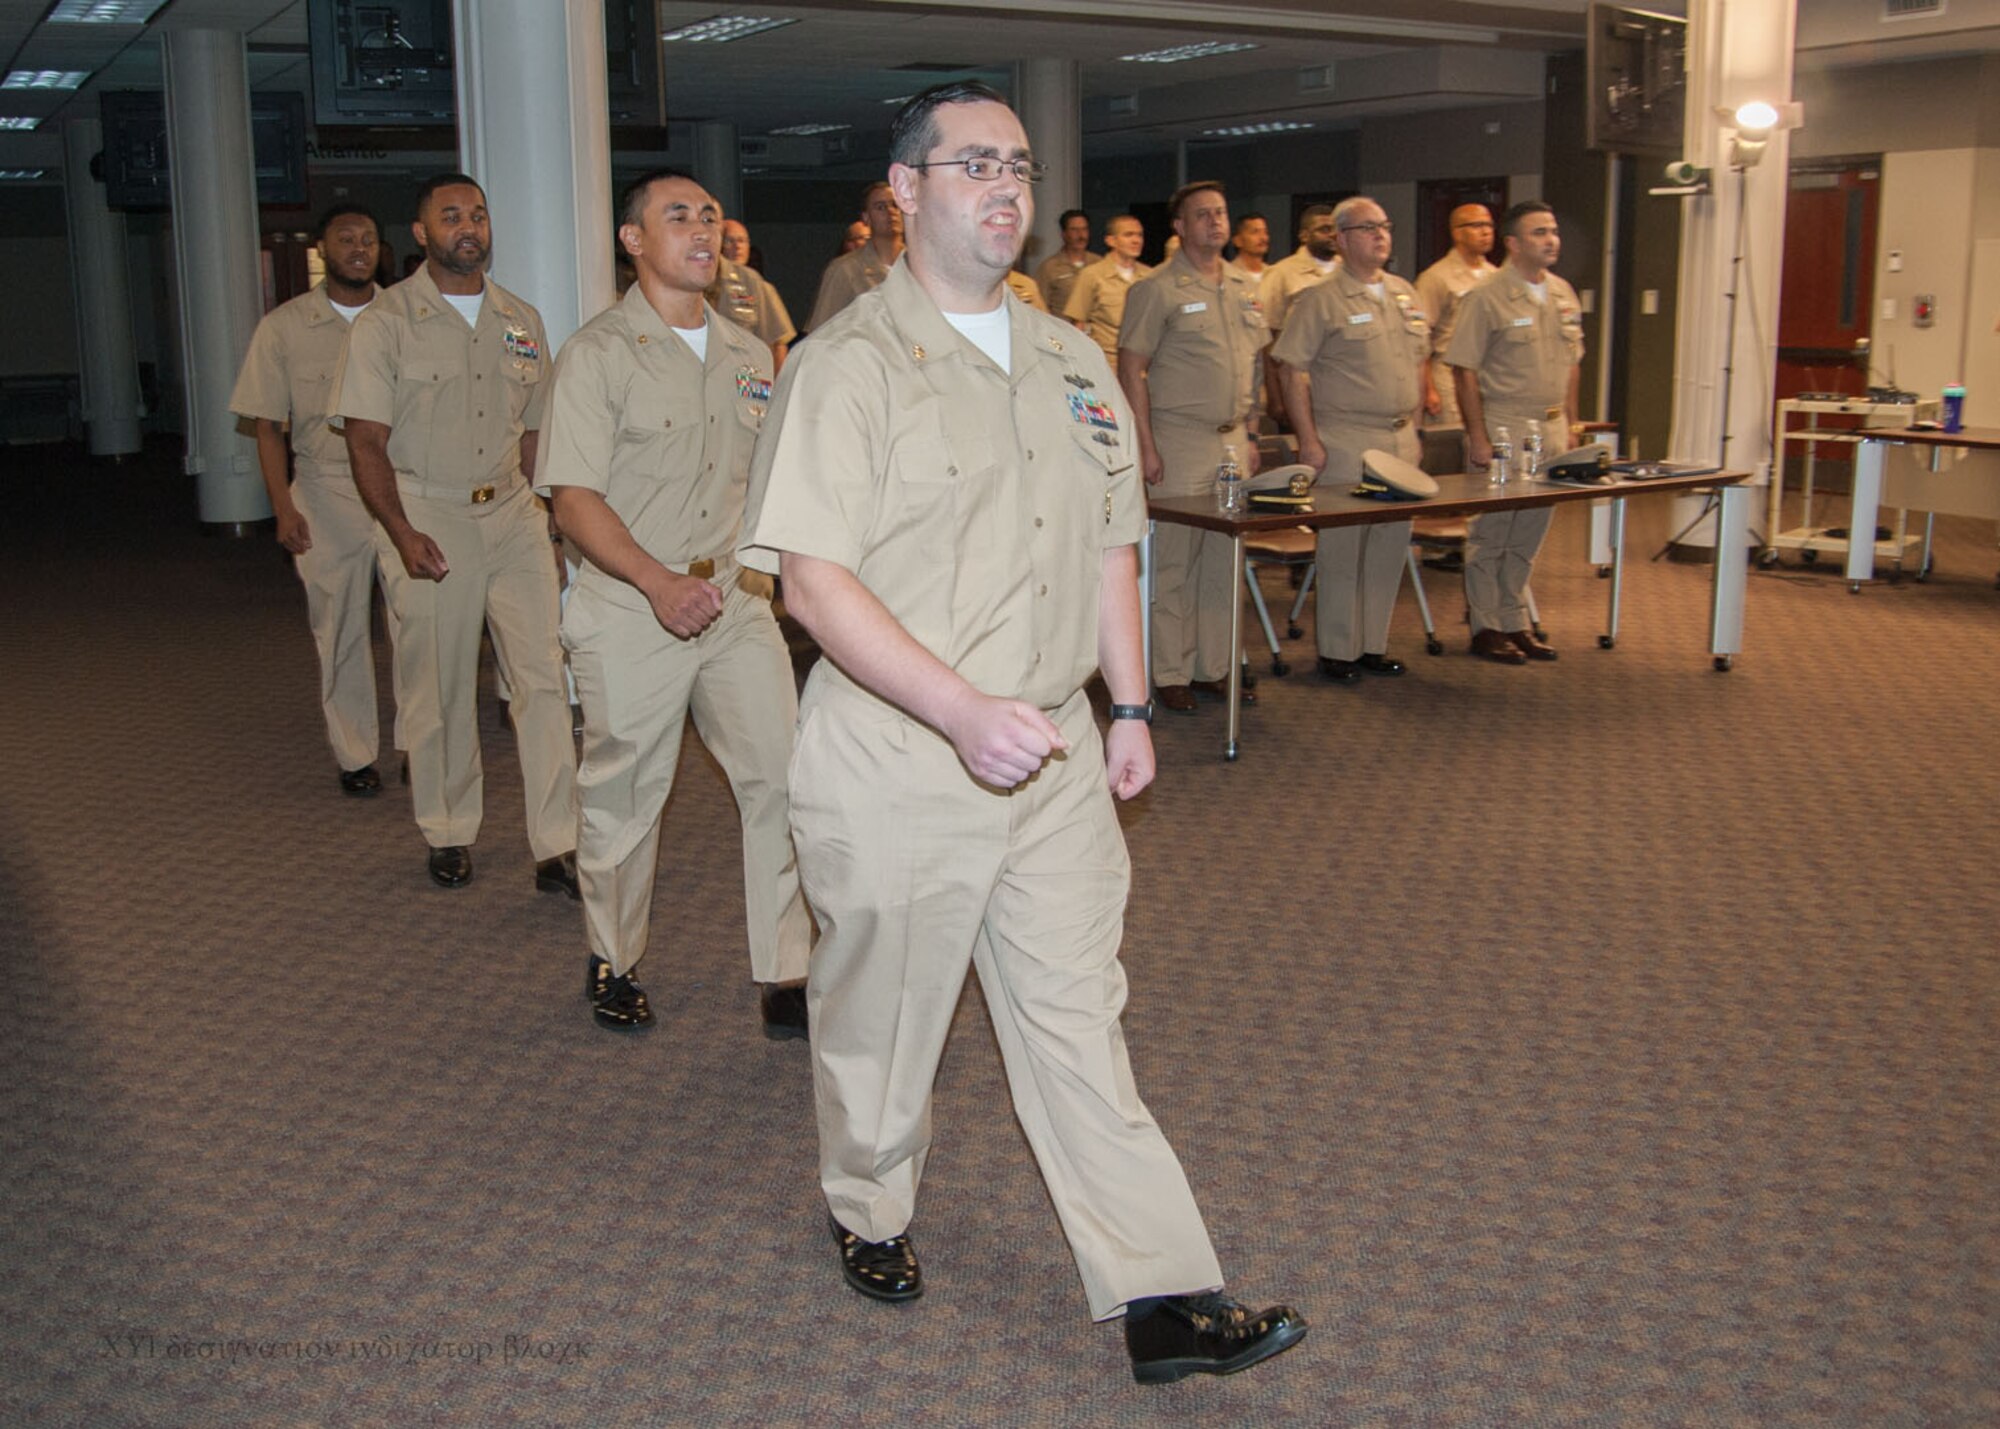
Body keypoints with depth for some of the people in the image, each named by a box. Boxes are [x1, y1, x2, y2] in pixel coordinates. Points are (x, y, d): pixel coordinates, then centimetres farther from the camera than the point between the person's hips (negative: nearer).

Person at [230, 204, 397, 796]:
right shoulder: (284, 327, 3)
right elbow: (268, 426, 4)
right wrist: (283, 507, -7)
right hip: (327, 495, 0)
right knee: (340, 630, 5)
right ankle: (356, 756, 16)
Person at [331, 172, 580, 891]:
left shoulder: (521, 320, 12)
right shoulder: (386, 320, -2)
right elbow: (366, 440, -6)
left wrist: (537, 516, 8)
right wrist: (403, 534, -16)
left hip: (513, 514, 3)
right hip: (426, 518, -3)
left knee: (544, 675, -5)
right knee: (438, 688, 4)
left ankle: (557, 847, -1)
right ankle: (449, 833, 22)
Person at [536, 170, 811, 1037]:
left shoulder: (748, 356, 11)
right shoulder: (598, 354, -6)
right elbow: (574, 500, -13)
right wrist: (660, 582, -26)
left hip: (735, 603, 5)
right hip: (629, 614, -4)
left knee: (783, 775, -4)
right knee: (623, 797, 8)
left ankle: (786, 978, 6)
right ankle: (613, 965, 29)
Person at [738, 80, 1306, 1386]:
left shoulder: (1073, 363, 11)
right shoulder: (851, 363, -10)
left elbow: (1112, 546, 18)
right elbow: (815, 578, -18)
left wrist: (1129, 707, 11)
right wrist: (963, 711, -26)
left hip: (1054, 752, 5)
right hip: (896, 756, -5)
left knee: (1080, 1020, 7)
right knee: (882, 1013, 13)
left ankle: (1164, 1299, 10)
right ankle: (871, 1214, 39)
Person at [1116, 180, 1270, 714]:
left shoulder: (1244, 286, 13)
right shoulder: (1157, 289, -6)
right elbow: (1131, 370, -9)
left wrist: (1251, 435, 14)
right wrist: (1146, 446, -15)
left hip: (1232, 440, 6)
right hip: (1180, 440, -6)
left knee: (1225, 560, 10)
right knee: (1174, 563, -1)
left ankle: (1214, 668, 19)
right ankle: (1169, 674, 8)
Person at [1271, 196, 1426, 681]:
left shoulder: (1405, 294, 13)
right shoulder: (1322, 300, -6)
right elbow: (1292, 369, -10)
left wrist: (1414, 428, 14)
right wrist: (1309, 440, -15)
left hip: (1400, 441, 6)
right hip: (1345, 442, -6)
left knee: (1391, 547, 9)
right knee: (1341, 549, -1)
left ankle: (1373, 645, 19)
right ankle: (1337, 651, 8)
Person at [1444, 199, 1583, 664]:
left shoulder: (1564, 295, 11)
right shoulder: (1486, 298, -9)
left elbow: (1570, 365, 17)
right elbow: (1464, 370, -11)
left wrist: (1569, 425, 12)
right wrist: (1478, 438, -15)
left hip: (1550, 429, 6)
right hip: (1502, 428, -6)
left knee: (1528, 535, 12)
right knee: (1490, 534, 1)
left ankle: (1515, 622, 22)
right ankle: (1486, 628, 10)